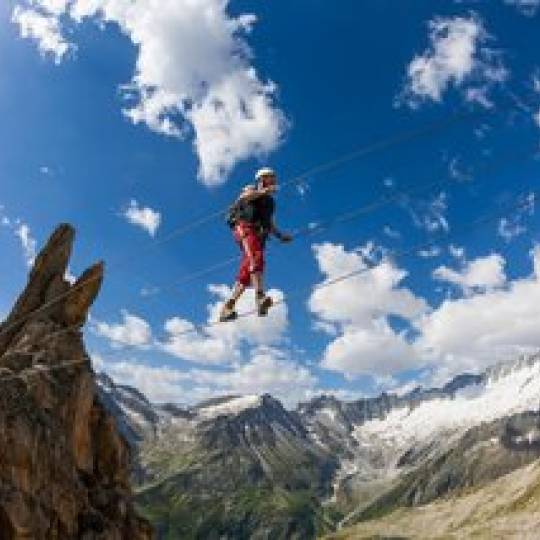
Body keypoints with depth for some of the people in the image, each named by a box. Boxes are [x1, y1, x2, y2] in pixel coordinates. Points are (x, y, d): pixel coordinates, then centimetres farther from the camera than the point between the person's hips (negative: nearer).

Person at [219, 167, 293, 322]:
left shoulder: (270, 201, 33)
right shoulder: (252, 190, 17)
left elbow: (271, 225, 30)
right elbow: (245, 196, -8)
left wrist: (281, 236, 12)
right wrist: (264, 191, -21)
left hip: (259, 235, 6)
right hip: (245, 228, -6)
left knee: (245, 273, -9)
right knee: (256, 258, -32)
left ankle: (227, 308, -11)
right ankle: (260, 297, -50)